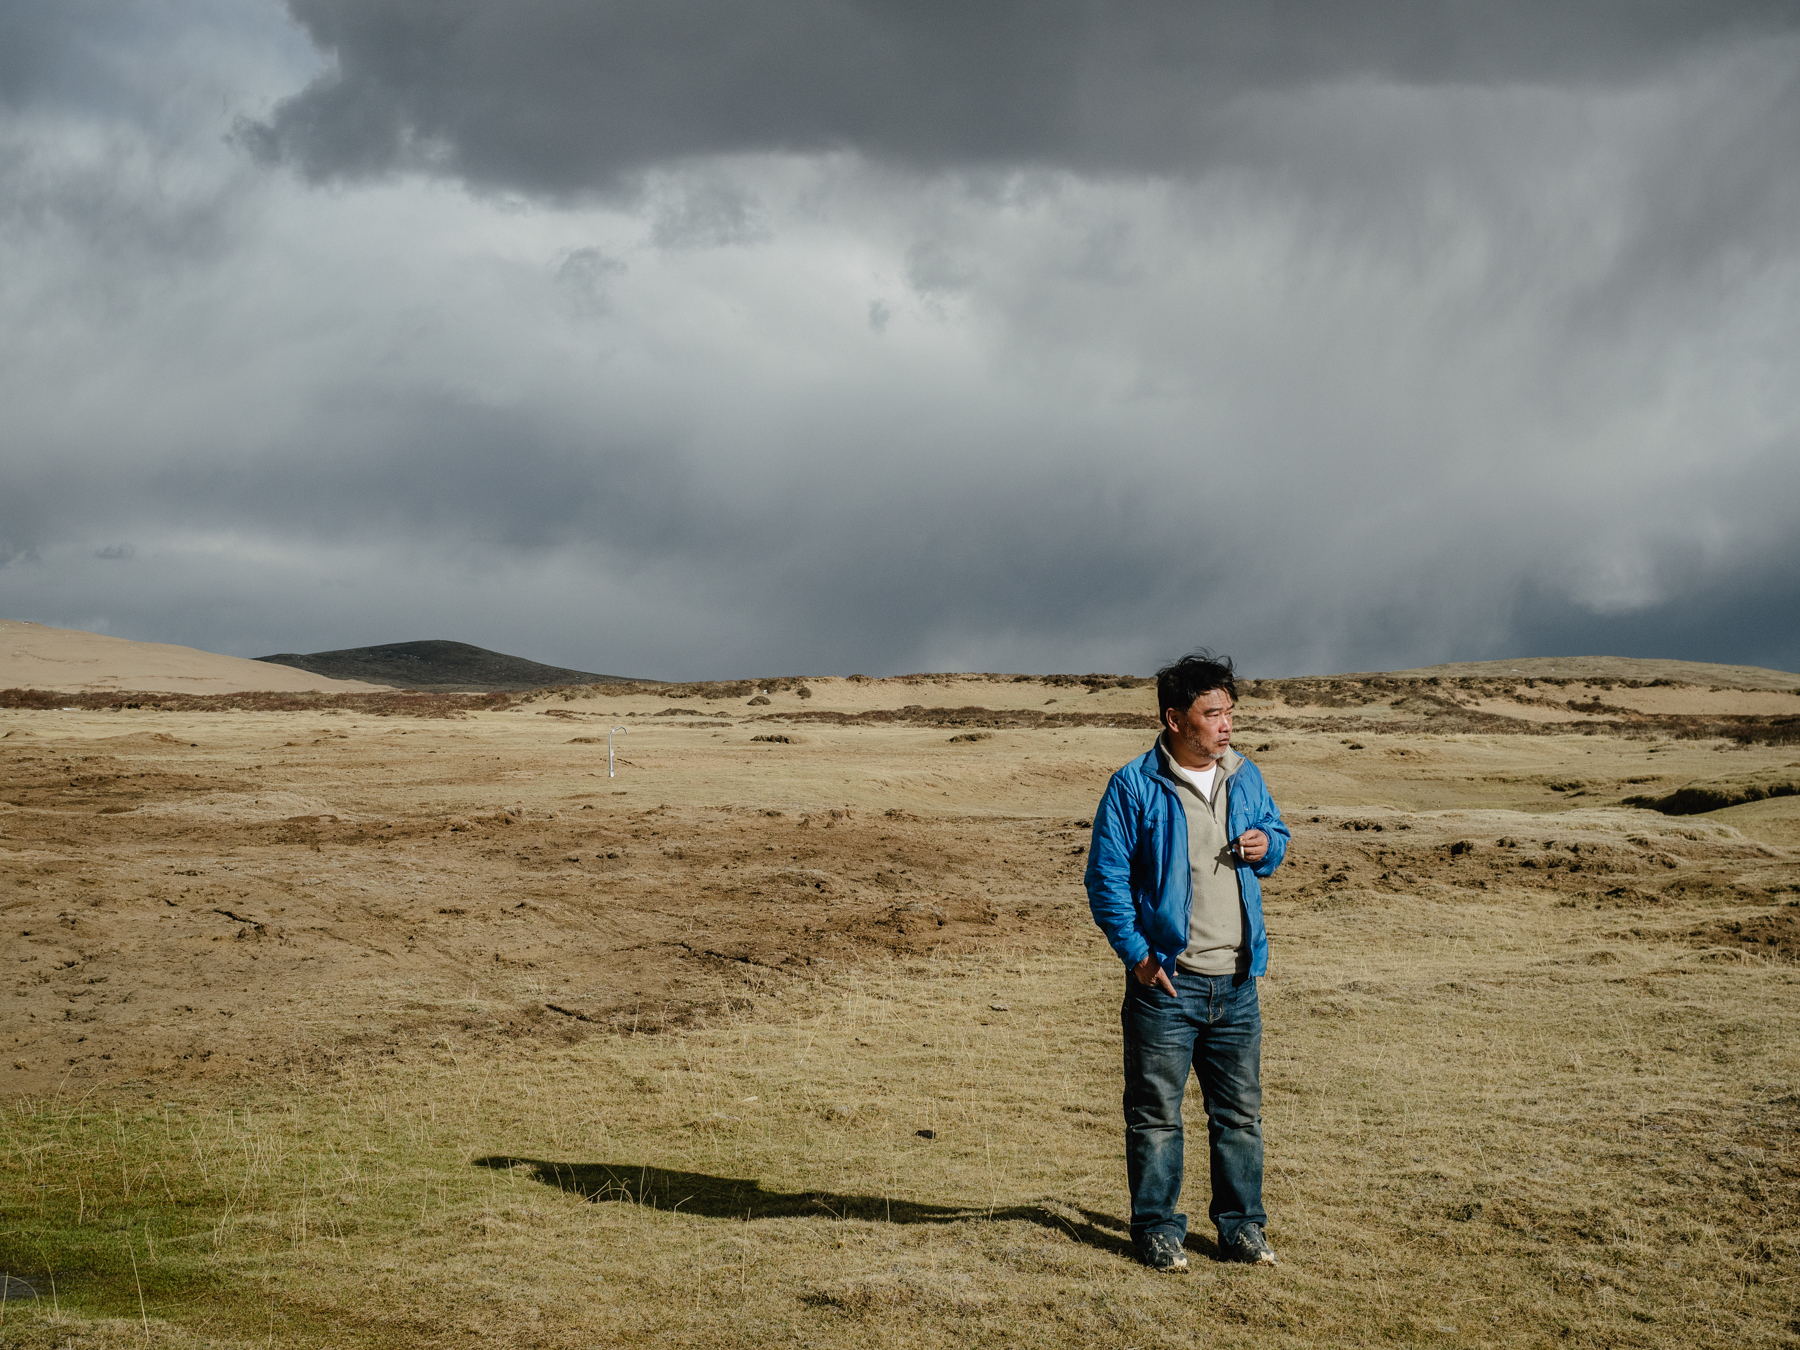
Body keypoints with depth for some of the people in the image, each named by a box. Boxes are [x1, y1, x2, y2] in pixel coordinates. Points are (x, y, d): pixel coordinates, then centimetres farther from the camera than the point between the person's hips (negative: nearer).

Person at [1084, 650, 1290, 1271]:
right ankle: (1157, 1230, 13)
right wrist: (1137, 954, -11)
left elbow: (1275, 830, 26)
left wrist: (1268, 844, 1)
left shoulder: (1244, 778, 9)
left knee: (1240, 1111, 11)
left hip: (1236, 983, 5)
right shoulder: (1134, 787, -8)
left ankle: (1241, 1225, 22)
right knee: (1156, 1114, 3)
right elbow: (1106, 876, -6)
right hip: (1166, 981, -5)